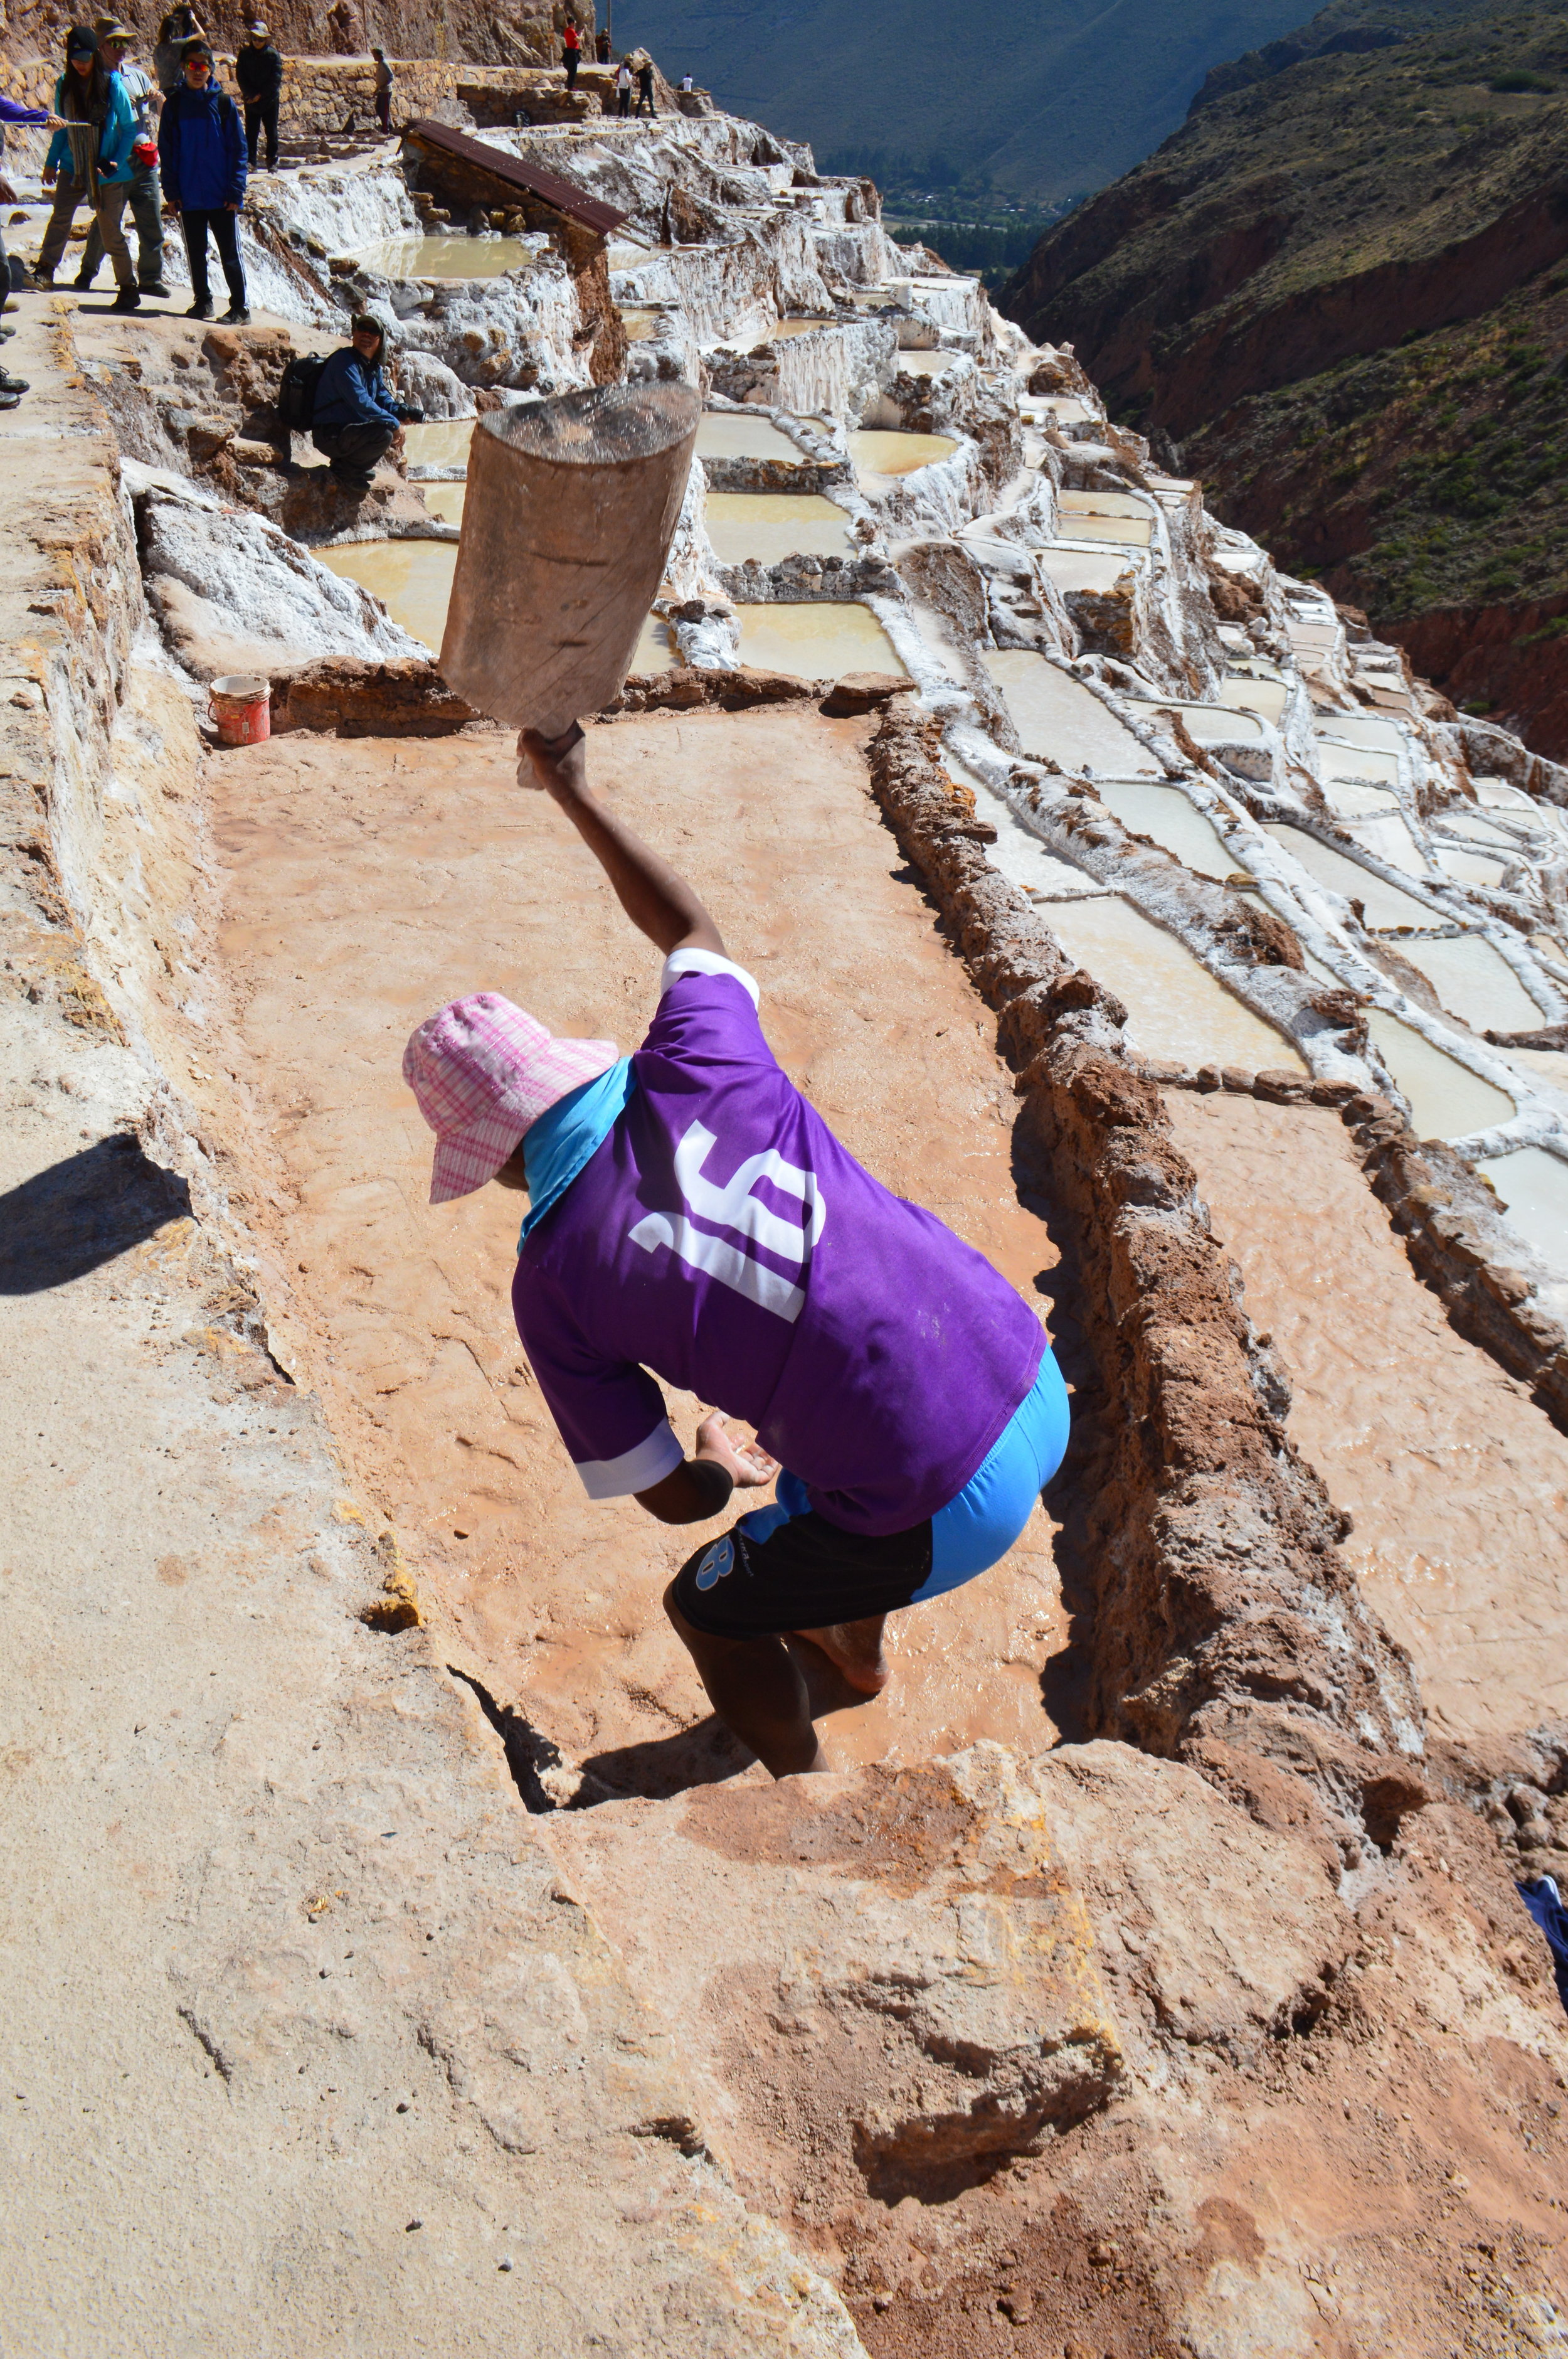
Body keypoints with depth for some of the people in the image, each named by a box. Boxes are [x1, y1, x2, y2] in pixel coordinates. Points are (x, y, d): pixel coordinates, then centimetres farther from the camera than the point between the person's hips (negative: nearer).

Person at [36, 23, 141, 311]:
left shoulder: (112, 84, -8)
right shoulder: (65, 85, 3)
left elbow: (129, 127, -2)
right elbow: (62, 128, 12)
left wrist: (117, 161, -11)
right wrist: (52, 162, 8)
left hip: (107, 171, -3)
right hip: (74, 167, 3)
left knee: (110, 231, 0)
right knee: (60, 216, -13)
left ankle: (128, 289, 11)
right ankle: (45, 270, -6)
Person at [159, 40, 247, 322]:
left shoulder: (223, 102, -1)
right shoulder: (174, 104, 4)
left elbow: (239, 149, 0)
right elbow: (167, 151, 6)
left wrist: (236, 192, -8)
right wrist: (170, 192, -1)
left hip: (222, 197, -2)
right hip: (188, 197, 2)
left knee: (230, 253, 1)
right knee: (195, 253, 10)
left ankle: (240, 307, 8)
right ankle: (202, 301, 22)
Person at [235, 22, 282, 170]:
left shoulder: (273, 55, -2)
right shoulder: (245, 54, 3)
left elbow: (276, 79, -5)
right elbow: (240, 76, 2)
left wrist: (261, 95, -9)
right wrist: (251, 94, -10)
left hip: (270, 100, -1)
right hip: (251, 100, 1)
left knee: (271, 132, 3)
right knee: (251, 132, -1)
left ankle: (272, 161, 12)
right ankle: (251, 162, 2)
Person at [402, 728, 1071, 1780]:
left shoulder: (552, 1283, -9)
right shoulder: (700, 1067, -2)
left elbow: (671, 1498, 0)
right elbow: (691, 929, 23)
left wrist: (729, 1467, 23)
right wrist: (575, 789, 31)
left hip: (939, 1516, -6)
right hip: (1036, 1387, 7)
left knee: (710, 1609, 22)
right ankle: (860, 1643, 66)